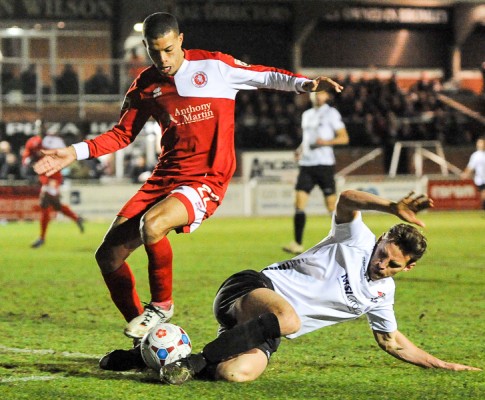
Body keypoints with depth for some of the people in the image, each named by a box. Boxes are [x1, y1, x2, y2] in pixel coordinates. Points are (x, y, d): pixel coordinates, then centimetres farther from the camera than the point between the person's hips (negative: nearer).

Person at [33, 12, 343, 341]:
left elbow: (265, 77, 6)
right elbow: (123, 135, 17)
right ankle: (143, 340, 12)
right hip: (165, 176, 6)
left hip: (207, 180, -6)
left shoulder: (215, 66, -2)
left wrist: (304, 84, -11)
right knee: (109, 256, -3)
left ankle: (161, 305, -9)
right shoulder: (146, 86, 8)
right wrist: (76, 152, 6)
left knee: (152, 224, -34)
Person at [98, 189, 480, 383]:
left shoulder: (381, 295, 15)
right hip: (253, 288, -5)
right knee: (287, 317, -42)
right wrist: (393, 207, -35)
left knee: (240, 372, -30)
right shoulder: (358, 240, 1)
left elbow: (393, 341, 30)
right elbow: (347, 199, -19)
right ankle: (197, 360, -32)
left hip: (268, 333, 5)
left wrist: (443, 364, 26)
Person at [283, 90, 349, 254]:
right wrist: (300, 150, 10)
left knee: (332, 204, -2)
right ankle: (298, 244, -9)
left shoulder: (331, 113, 0)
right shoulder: (306, 115, 19)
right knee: (299, 202, -7)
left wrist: (326, 142, -20)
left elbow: (344, 137, -4)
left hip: (324, 163, -5)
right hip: (306, 164, 5)